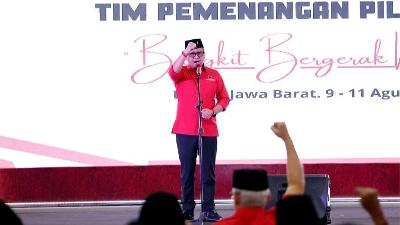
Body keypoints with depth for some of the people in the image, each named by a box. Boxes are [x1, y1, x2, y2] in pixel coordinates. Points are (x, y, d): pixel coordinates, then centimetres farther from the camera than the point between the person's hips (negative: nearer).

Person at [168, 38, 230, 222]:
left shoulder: (213, 75, 10)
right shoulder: (181, 74, 6)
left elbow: (224, 99, 10)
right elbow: (173, 71, -19)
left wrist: (213, 111, -8)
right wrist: (185, 52, -28)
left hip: (208, 131, 1)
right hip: (185, 131, -1)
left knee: (208, 172, -2)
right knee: (187, 172, 3)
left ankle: (208, 210, 1)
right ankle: (187, 211, 8)